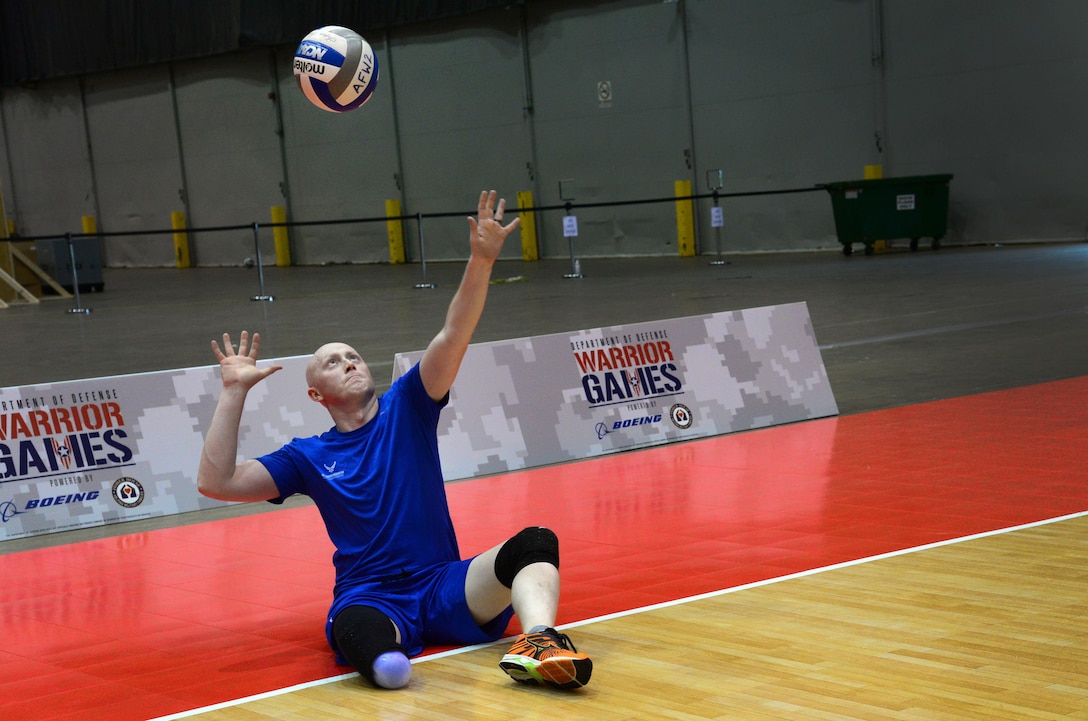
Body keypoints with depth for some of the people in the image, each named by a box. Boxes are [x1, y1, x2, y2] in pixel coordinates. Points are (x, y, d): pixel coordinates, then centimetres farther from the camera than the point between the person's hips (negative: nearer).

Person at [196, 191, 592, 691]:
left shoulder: (406, 406, 13)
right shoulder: (308, 457, 13)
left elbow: (453, 337, -2)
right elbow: (216, 482, 3)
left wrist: (481, 261, -17)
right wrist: (234, 392, 1)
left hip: (446, 588, 0)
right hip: (372, 603, 0)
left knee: (536, 543, -30)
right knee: (355, 630, -39)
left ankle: (537, 642, -56)